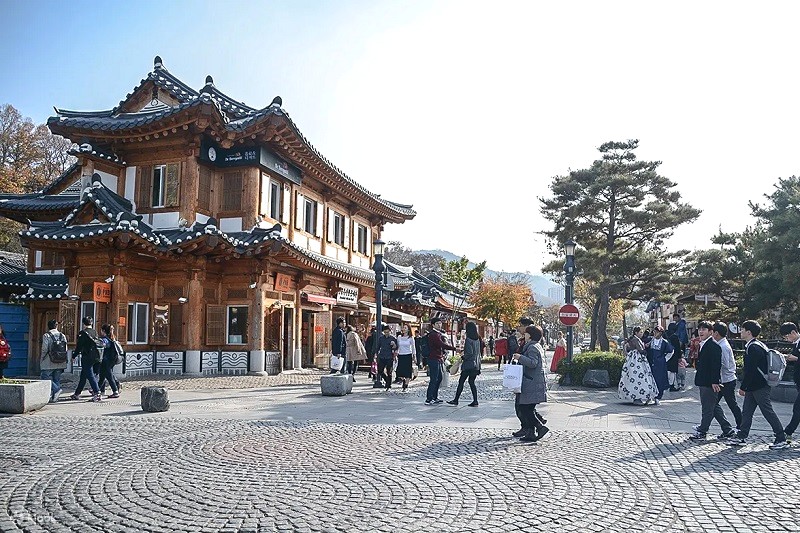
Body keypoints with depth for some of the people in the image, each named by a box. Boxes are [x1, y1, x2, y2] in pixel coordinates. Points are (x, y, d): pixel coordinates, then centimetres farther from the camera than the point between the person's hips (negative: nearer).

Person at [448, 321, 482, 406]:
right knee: (472, 382, 11)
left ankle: (456, 400, 6)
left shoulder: (468, 340, -14)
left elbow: (469, 353, -20)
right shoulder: (478, 339, 9)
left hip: (468, 365, -7)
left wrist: (463, 358, -4)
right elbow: (479, 352, 13)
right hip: (476, 365, 7)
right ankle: (475, 401, 5)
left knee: (461, 382, 1)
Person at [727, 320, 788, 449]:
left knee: (768, 412, -2)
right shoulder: (754, 345, 12)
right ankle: (742, 437, 16)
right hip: (754, 386, 10)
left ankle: (781, 439, 8)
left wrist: (743, 387, -16)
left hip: (760, 387, -10)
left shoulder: (753, 348, -20)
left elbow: (750, 370, -22)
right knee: (747, 411, 11)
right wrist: (745, 386, 19)